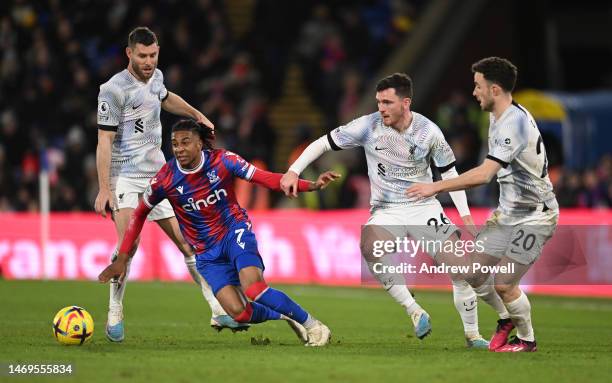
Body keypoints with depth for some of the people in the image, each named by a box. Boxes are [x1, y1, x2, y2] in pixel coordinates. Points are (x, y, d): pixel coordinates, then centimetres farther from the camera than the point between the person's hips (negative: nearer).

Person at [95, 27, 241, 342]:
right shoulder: (114, 90, -13)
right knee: (129, 241, -23)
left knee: (188, 241, 2)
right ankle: (115, 314, -9)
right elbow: (104, 141, -14)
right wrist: (104, 189, -19)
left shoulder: (155, 77, 9)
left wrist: (197, 115, 31)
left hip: (158, 174, 7)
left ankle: (218, 312, 7)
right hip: (125, 177, -7)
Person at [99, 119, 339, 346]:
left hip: (235, 231, -1)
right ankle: (288, 317, 11)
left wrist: (312, 185, -24)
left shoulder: (222, 160, -14)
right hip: (207, 252, 1)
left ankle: (312, 325, -9)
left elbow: (265, 178, -14)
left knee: (253, 289, -29)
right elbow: (139, 215, 1)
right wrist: (122, 259, -1)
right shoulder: (165, 180, -12)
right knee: (238, 312, -18)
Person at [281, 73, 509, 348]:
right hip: (386, 211, 0)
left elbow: (448, 171, 3)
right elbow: (324, 143, -4)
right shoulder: (368, 126, -11)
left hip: (424, 208, 0)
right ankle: (415, 312, -27)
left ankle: (472, 335, 11)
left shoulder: (429, 132, -9)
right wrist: (293, 171, -14)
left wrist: (465, 214, -2)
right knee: (369, 247, -33)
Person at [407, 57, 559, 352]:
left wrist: (436, 187, -33)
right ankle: (507, 318, 27)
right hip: (510, 214, 9)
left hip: (535, 218, -9)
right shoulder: (498, 117, 6)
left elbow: (484, 174, -36)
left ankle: (527, 339, 10)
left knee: (503, 284, -13)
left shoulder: (514, 123, -26)